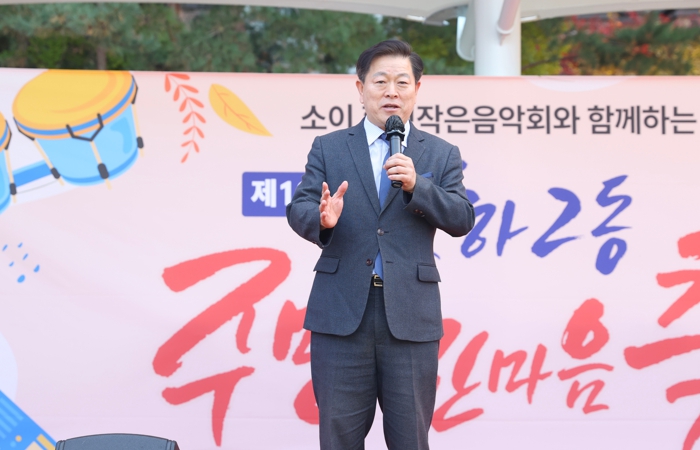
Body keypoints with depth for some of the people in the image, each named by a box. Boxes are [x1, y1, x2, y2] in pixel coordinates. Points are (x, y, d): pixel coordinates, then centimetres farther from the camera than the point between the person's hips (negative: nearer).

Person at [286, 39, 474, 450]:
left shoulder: (442, 154, 10)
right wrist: (321, 219, -22)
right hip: (341, 311, 0)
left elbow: (462, 220, 0)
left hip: (410, 314, 0)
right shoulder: (328, 148, 10)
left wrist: (416, 185, -16)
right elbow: (297, 210, 2)